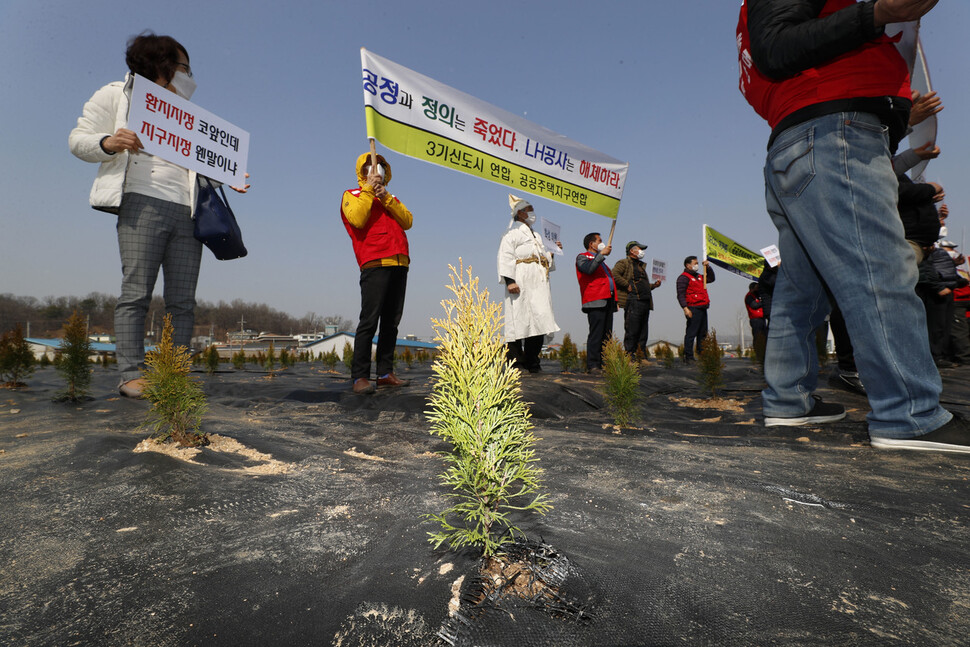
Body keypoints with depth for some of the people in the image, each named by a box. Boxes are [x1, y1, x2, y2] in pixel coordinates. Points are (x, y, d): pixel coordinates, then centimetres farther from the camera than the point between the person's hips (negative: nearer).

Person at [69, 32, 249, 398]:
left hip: (187, 211, 5)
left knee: (183, 300, -3)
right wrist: (108, 143, -13)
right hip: (143, 203, -4)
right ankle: (132, 375, -8)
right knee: (137, 293, -11)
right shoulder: (117, 95, 15)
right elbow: (78, 140, 8)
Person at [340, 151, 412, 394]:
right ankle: (360, 377, -10)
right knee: (369, 321, -12)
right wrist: (368, 189, -4)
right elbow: (357, 219, -8)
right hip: (375, 264, -6)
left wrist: (386, 198, -1)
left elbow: (407, 221, 9)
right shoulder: (351, 195, 14)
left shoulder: (391, 199, 29)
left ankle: (385, 373, 7)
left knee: (391, 322, 3)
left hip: (399, 265, 6)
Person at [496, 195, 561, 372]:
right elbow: (506, 256, -8)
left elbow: (545, 260, 32)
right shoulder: (513, 232, 4)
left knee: (538, 321, 2)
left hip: (538, 285, 8)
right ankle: (515, 363, -7)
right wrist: (509, 280, -20)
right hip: (521, 284, -8)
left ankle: (531, 363, 8)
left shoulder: (536, 236, 29)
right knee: (518, 320, -10)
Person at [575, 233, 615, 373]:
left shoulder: (601, 260, 31)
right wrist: (601, 254, -13)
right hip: (595, 302, -8)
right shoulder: (582, 257, 6)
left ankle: (603, 363, 6)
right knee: (596, 334, -12)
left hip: (608, 301, 8)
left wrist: (615, 300, 21)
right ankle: (592, 365, -11)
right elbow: (589, 269, -17)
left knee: (607, 335, 4)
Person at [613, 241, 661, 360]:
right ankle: (630, 356, -8)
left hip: (645, 302, 9)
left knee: (643, 331, 9)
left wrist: (653, 285, 17)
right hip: (633, 302, -9)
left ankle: (642, 356, 14)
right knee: (631, 330, -10)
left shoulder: (641, 265, 29)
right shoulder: (623, 263, 0)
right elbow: (614, 274, -17)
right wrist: (627, 285, -17)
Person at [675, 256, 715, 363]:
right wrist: (685, 308, -23)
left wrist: (708, 267, 23)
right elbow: (680, 294, -14)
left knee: (703, 334, 13)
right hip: (693, 309, -9)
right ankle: (688, 357, -7)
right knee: (691, 333, -10)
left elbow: (711, 279, 37)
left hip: (702, 309, 9)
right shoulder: (684, 277, -6)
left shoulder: (699, 277, 22)